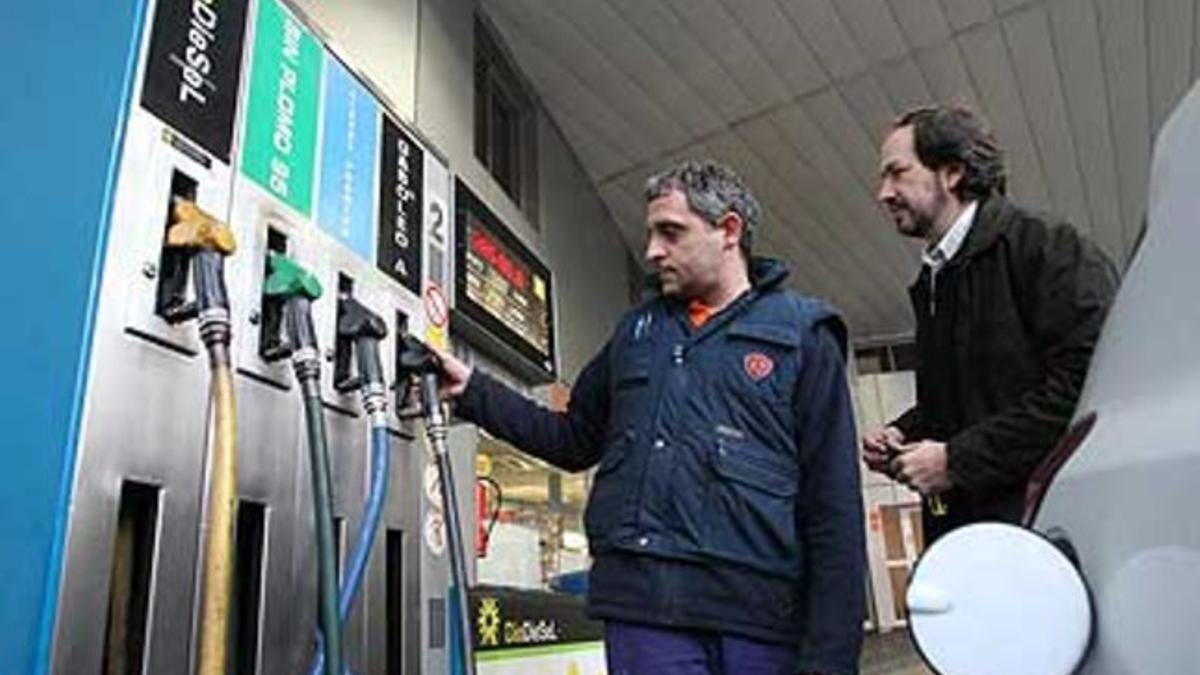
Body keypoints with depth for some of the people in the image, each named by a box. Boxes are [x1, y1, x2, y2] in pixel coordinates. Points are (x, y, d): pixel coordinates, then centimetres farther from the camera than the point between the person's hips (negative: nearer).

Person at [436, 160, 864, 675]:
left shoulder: (802, 334, 3)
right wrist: (474, 392, 13)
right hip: (643, 610, 3)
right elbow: (574, 441, 22)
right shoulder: (636, 330, 17)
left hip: (758, 616, -2)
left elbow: (835, 508, -2)